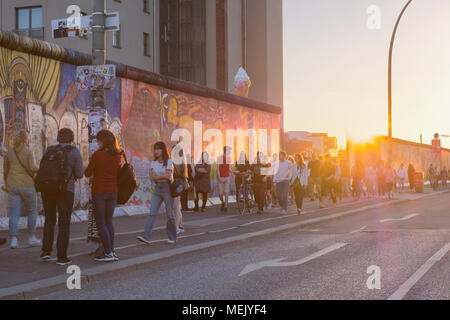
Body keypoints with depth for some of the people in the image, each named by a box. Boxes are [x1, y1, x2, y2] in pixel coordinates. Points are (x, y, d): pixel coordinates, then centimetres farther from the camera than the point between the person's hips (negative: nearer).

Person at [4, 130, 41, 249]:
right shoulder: (28, 152, -8)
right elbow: (32, 168, -17)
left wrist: (7, 185, 28)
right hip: (27, 185, -3)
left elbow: (5, 171, 13)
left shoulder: (9, 153, 6)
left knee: (14, 213, 2)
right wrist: (38, 169, 6)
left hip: (13, 186, 3)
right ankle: (32, 238, 16)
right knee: (32, 211, 12)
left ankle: (14, 240, -7)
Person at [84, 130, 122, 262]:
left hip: (99, 192, -5)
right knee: (109, 221, 16)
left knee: (100, 222, 2)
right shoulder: (118, 156, 2)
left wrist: (91, 168, 13)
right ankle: (111, 251, 15)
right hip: (113, 192, 5)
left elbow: (87, 173, -8)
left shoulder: (98, 154, -14)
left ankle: (108, 253, -2)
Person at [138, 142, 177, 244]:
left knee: (170, 214, 0)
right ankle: (146, 236, -13)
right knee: (152, 213, -7)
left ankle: (172, 237, 14)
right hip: (157, 188, 4)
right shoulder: (153, 163, 11)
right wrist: (163, 176, -11)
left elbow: (168, 176, -14)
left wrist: (157, 176, -6)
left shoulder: (169, 162, -4)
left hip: (167, 188, -4)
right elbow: (152, 177, 0)